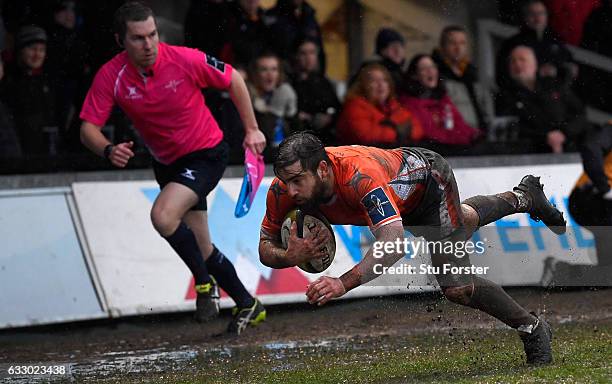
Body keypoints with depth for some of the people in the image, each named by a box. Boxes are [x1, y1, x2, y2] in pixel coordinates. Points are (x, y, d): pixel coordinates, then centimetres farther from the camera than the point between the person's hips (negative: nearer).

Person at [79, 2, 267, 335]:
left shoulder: (185, 60, -23)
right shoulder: (110, 76, -16)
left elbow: (233, 80, -6)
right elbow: (88, 127, -16)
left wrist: (252, 129, -5)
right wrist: (108, 150, -37)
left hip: (206, 154, -5)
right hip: (166, 163, 5)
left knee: (163, 215, -28)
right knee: (202, 249, 11)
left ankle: (205, 282, -7)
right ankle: (247, 305, 32)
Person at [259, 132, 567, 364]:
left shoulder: (360, 175, -49)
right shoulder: (283, 190, -31)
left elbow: (394, 243, -58)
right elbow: (265, 247, -20)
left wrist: (344, 283, -68)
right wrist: (291, 256, -43)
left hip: (430, 178, -7)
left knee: (457, 288, -13)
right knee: (465, 219, 35)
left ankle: (533, 330, 12)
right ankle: (524, 197, 65)